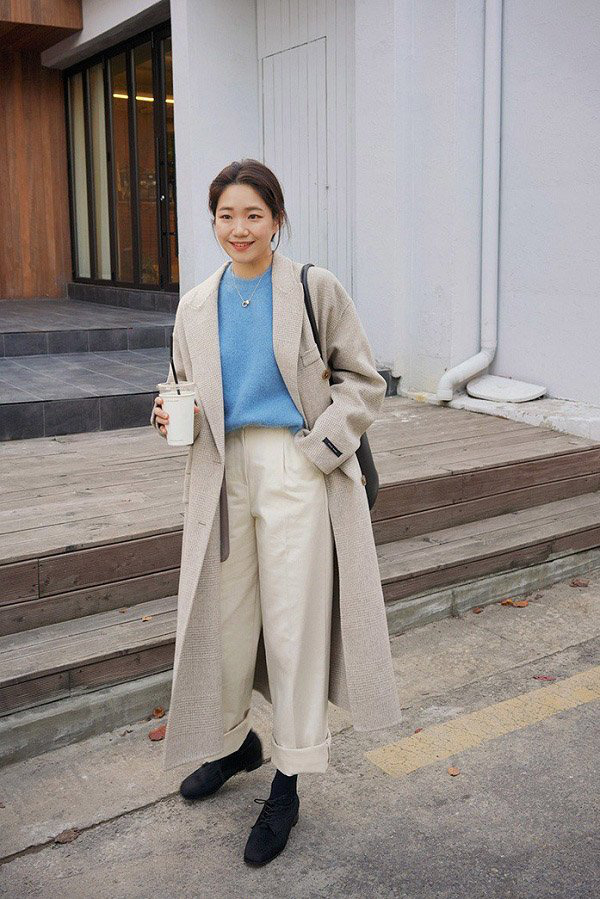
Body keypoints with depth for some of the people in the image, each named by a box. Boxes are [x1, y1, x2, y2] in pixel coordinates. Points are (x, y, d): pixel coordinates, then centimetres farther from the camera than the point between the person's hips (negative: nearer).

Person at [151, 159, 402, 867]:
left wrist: (319, 448, -12)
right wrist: (173, 418, -4)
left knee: (293, 624, 1)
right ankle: (234, 742, 39)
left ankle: (286, 787, 17)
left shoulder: (316, 290, -2)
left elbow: (363, 381, 1)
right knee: (223, 617, 11)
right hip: (223, 474, 4)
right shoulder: (196, 305, 10)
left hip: (296, 472, -4)